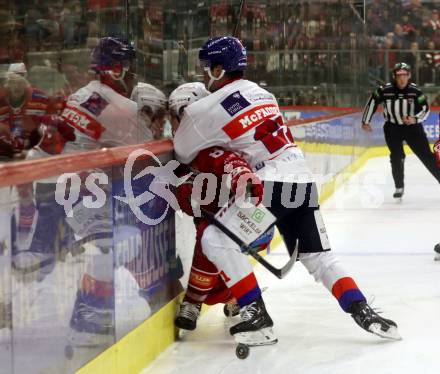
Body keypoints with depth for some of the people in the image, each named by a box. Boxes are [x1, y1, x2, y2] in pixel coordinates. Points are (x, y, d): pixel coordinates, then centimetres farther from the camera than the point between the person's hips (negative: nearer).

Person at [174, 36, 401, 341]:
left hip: (269, 187, -8)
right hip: (303, 181, 8)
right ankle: (362, 310, 3)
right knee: (319, 256, 15)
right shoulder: (261, 93, 19)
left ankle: (254, 312, -4)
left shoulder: (206, 109, -3)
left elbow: (182, 153, 8)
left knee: (216, 241, 0)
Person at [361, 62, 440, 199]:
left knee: (426, 156, -1)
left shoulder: (415, 91, -15)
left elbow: (425, 108, -9)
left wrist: (415, 119, -29)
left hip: (412, 127, 0)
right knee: (396, 157, -9)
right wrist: (366, 121, 5)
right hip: (392, 128, 0)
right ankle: (399, 187, 5)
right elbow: (372, 102, -1)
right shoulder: (385, 90, -14)